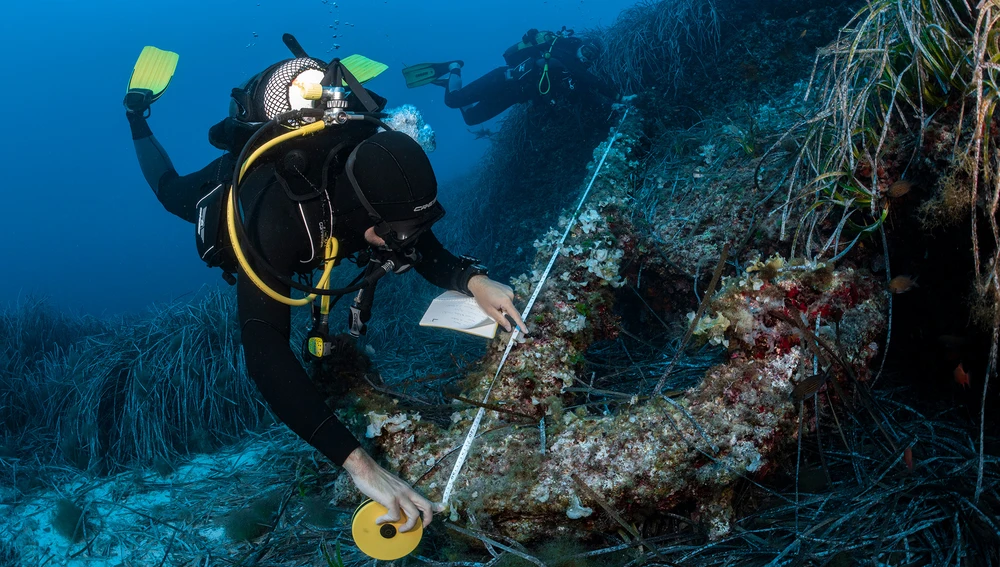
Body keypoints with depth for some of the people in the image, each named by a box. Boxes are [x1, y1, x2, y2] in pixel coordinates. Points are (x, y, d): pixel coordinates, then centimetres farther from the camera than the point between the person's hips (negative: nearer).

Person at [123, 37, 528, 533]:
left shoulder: (385, 179, -39)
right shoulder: (276, 211, -54)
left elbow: (429, 255, -23)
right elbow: (264, 349, -61)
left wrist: (474, 280, -48)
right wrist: (356, 461, -71)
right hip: (229, 183, -3)